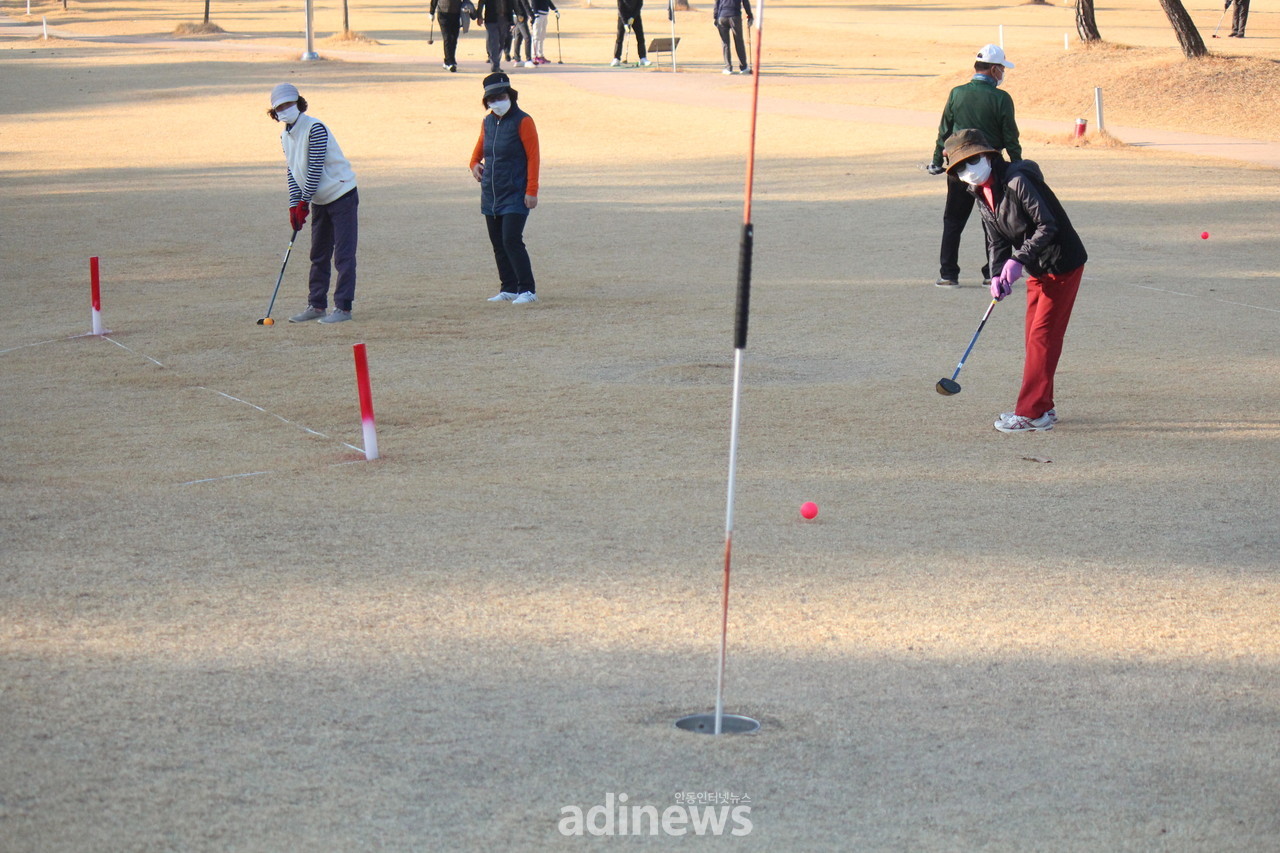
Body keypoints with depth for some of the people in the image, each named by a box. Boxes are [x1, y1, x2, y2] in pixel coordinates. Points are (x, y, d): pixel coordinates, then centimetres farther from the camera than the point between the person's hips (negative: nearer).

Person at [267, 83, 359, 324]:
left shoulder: (315, 128, -18)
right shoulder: (285, 136, 7)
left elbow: (315, 168, -20)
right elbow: (292, 172, 8)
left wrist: (303, 202, -16)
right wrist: (294, 205, -4)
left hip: (341, 194, -9)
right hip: (319, 201, 9)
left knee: (343, 254, -8)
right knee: (319, 255, 12)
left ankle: (343, 307, -8)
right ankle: (316, 306, 17)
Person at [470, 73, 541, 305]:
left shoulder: (522, 121, -9)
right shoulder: (488, 122, 11)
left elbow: (533, 157, -11)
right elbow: (480, 147, 30)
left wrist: (531, 191, -16)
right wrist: (474, 163, 10)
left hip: (515, 195, -7)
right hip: (490, 195, 7)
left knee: (511, 241, -15)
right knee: (498, 244, 8)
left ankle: (527, 290, -10)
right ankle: (509, 289, 16)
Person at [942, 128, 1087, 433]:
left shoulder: (1018, 181, -21)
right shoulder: (981, 194, 6)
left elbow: (1047, 225, -23)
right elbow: (996, 240, 7)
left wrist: (1019, 259, -28)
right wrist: (997, 274, -11)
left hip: (1062, 264, -9)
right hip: (1037, 270, 9)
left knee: (1042, 336, -9)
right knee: (1034, 336, 12)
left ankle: (1031, 413, -8)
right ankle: (1042, 407, 21)